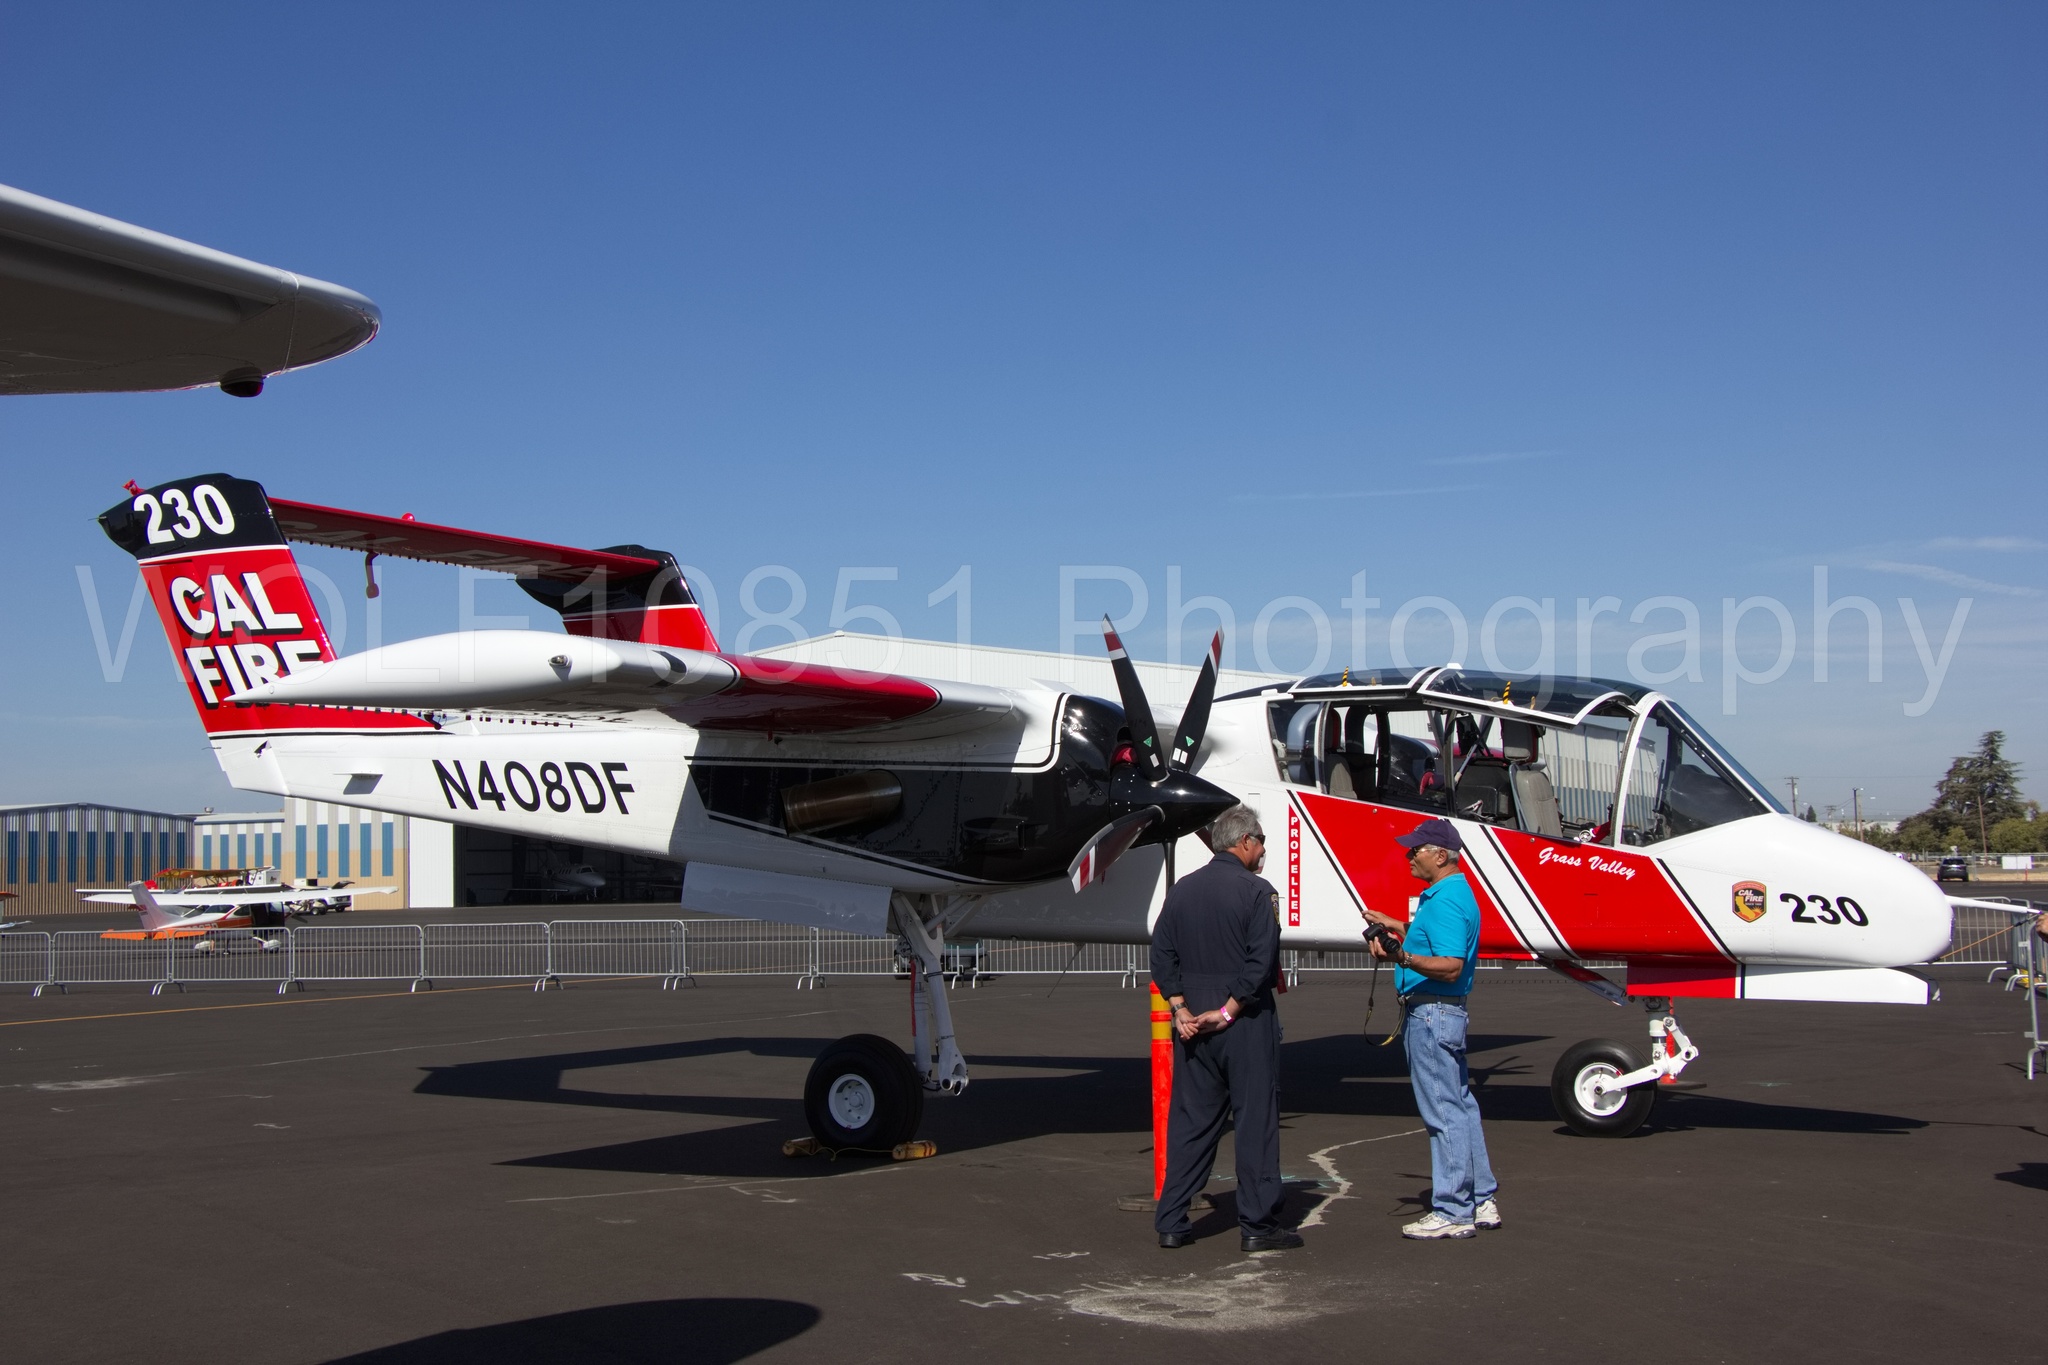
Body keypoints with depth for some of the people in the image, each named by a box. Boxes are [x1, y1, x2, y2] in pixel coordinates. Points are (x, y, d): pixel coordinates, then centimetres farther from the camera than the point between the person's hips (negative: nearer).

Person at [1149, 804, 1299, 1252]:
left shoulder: (1182, 889, 8)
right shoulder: (1257, 891, -9)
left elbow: (1162, 954, 6)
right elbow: (1261, 963, -17)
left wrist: (1181, 1009, 3)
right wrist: (1227, 1012, -12)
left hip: (1192, 1022, 5)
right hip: (1245, 1021, -5)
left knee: (1190, 1118, 10)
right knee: (1256, 1118, 3)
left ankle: (1171, 1222, 11)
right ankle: (1258, 1224, 6)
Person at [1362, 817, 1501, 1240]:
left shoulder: (1445, 901, -19)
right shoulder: (1447, 894, 14)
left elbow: (1451, 966, -27)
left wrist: (1403, 958, -39)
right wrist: (1400, 928, 33)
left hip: (1432, 1014, -11)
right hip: (1440, 1014, 11)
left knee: (1444, 1113, -5)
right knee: (1460, 1106, 15)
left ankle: (1453, 1212, 2)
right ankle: (1481, 1200, 23)